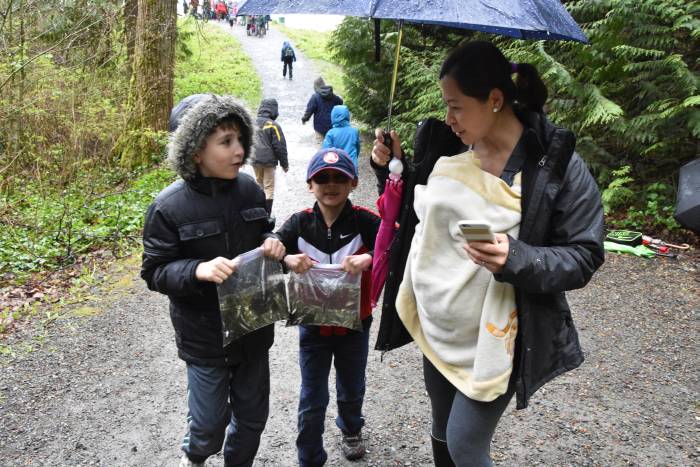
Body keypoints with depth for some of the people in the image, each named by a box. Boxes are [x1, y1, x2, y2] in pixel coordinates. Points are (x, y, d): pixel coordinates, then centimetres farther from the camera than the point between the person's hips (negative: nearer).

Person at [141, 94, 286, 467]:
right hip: (205, 335, -4)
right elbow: (155, 272, -12)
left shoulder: (249, 189, -4)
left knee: (253, 415, 17)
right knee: (209, 423, 10)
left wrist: (272, 242, -11)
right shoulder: (169, 207, -16)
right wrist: (198, 269, -30)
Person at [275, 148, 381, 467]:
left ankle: (351, 429, 57)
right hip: (313, 324, 0)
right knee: (312, 401, 11)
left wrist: (368, 257, -43)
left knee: (351, 389, 25)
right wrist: (287, 259, -30)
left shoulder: (365, 221, -16)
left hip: (354, 323, 0)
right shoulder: (300, 223, -11)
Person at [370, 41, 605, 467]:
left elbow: (584, 257, -14)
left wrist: (516, 259, -30)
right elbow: (417, 212, 13)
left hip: (495, 337, -5)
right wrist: (391, 168, -3)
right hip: (437, 324, 6)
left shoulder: (555, 164, -17)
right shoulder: (445, 147, -2)